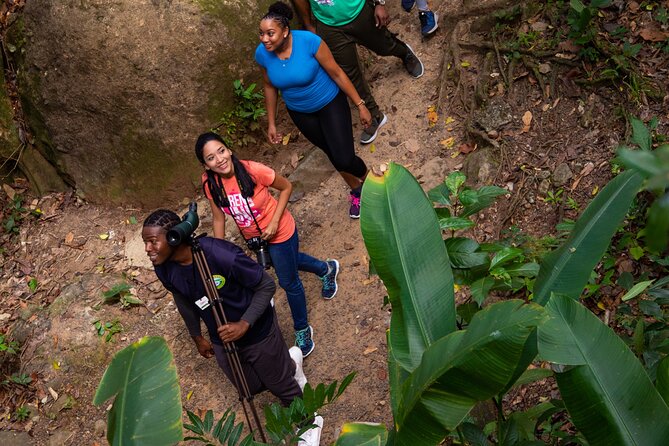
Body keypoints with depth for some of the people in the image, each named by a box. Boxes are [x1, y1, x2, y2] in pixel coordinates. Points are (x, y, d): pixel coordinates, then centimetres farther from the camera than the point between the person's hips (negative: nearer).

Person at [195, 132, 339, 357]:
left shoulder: (253, 170, -33)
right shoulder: (209, 182, -21)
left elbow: (286, 187, -17)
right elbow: (219, 218, -8)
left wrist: (274, 222, -23)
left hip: (278, 233, -5)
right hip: (252, 236, 5)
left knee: (289, 282, 11)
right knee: (289, 261, 30)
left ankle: (302, 330, 38)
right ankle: (326, 269, 62)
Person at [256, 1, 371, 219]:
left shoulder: (308, 41, -30)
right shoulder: (262, 54, -17)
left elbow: (336, 73, -20)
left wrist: (360, 105, -16)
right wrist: (271, 123, 6)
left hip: (330, 103, -4)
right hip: (300, 113, 4)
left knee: (345, 159, -9)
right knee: (333, 155, 17)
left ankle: (369, 180, 28)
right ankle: (356, 191, 46)